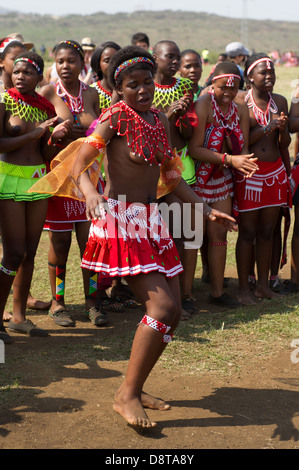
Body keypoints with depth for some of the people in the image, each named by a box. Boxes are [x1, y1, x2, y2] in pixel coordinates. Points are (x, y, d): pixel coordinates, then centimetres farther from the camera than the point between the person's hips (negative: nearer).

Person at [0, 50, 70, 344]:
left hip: (38, 179, 5)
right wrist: (33, 134, -16)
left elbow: (46, 154, 10)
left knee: (30, 252, 8)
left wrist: (55, 136, -9)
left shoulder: (45, 107, 8)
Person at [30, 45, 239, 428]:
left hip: (151, 220, 8)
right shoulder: (116, 116, -8)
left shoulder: (160, 121, 13)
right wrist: (89, 191, -38)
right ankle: (126, 396, -7)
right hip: (119, 218, -8)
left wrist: (207, 210, 16)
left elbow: (170, 178, 19)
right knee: (162, 305, -18)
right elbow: (79, 162, -18)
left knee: (173, 312, 6)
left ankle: (134, 389, 19)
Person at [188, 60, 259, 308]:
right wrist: (230, 159, -28)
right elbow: (194, 149, -22)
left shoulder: (241, 108, 2)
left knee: (219, 233, 8)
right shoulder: (203, 104, -18)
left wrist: (245, 162, -18)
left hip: (222, 177, 6)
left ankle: (218, 291, 19)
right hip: (197, 177, -6)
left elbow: (243, 146, 5)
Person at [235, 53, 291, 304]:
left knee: (267, 232, 10)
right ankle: (244, 288, 8)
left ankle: (263, 285, 19)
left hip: (275, 172, 5)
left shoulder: (280, 101, 8)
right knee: (247, 233, -1)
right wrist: (268, 127, -17)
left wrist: (282, 129, -11)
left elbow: (284, 144, 10)